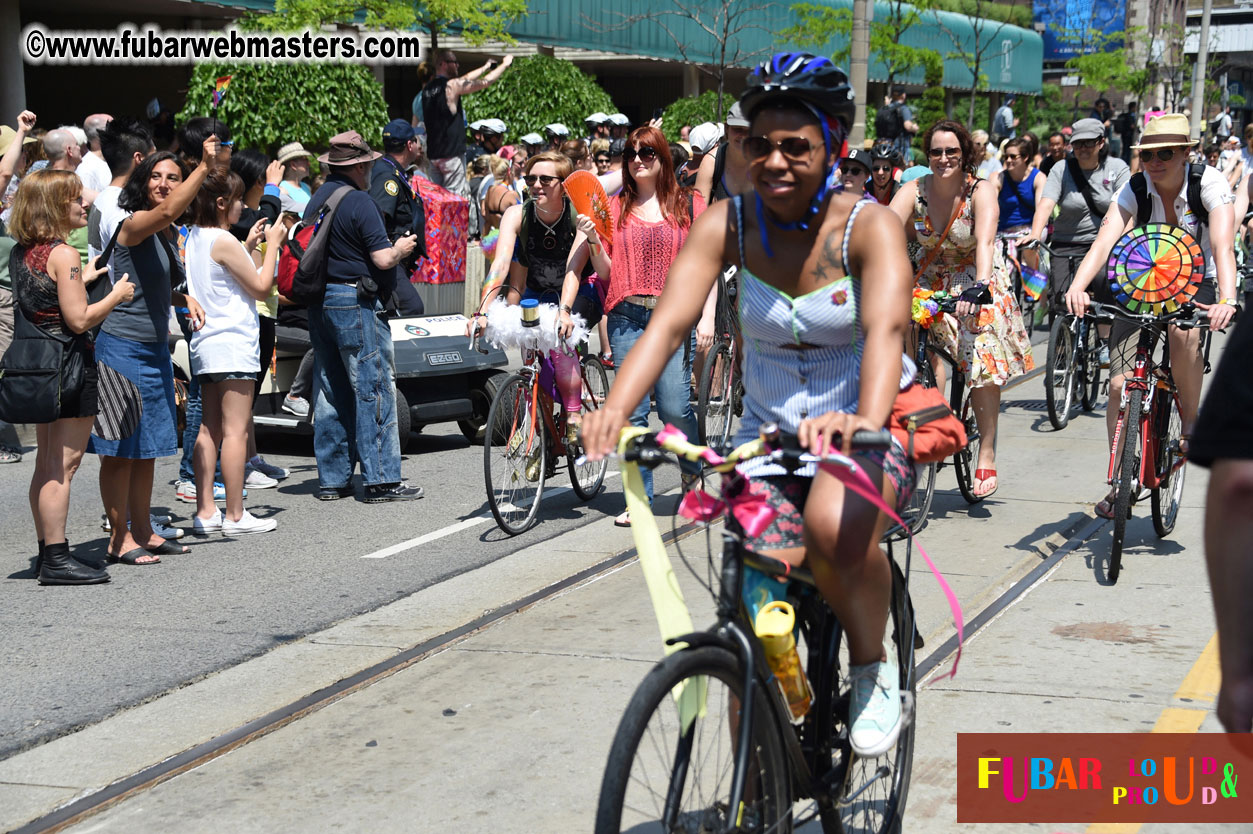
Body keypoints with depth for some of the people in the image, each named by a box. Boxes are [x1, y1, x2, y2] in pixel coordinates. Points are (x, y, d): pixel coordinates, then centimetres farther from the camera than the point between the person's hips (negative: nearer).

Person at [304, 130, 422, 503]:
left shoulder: (316, 200, 14)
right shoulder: (359, 202, -13)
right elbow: (382, 259, -17)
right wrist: (401, 248, 4)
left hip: (319, 301, 9)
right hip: (354, 301, -8)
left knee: (330, 392, 11)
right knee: (374, 389, -4)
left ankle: (332, 479, 14)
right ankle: (381, 479, -4)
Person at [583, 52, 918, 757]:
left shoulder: (868, 226, -14)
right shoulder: (728, 224, -6)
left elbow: (885, 329, -32)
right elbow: (670, 321, -20)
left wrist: (867, 419, -53)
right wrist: (615, 409, -39)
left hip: (868, 438, -3)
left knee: (833, 525, -37)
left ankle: (875, 668, -9)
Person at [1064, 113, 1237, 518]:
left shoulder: (1210, 184, -20)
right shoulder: (1134, 191, -16)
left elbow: (1223, 246, -33)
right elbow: (1104, 242, -30)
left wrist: (1227, 300, -52)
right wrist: (1077, 287, -50)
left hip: (1195, 283, -2)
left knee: (1183, 331, -37)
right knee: (1120, 383, -12)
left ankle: (1191, 422, -12)